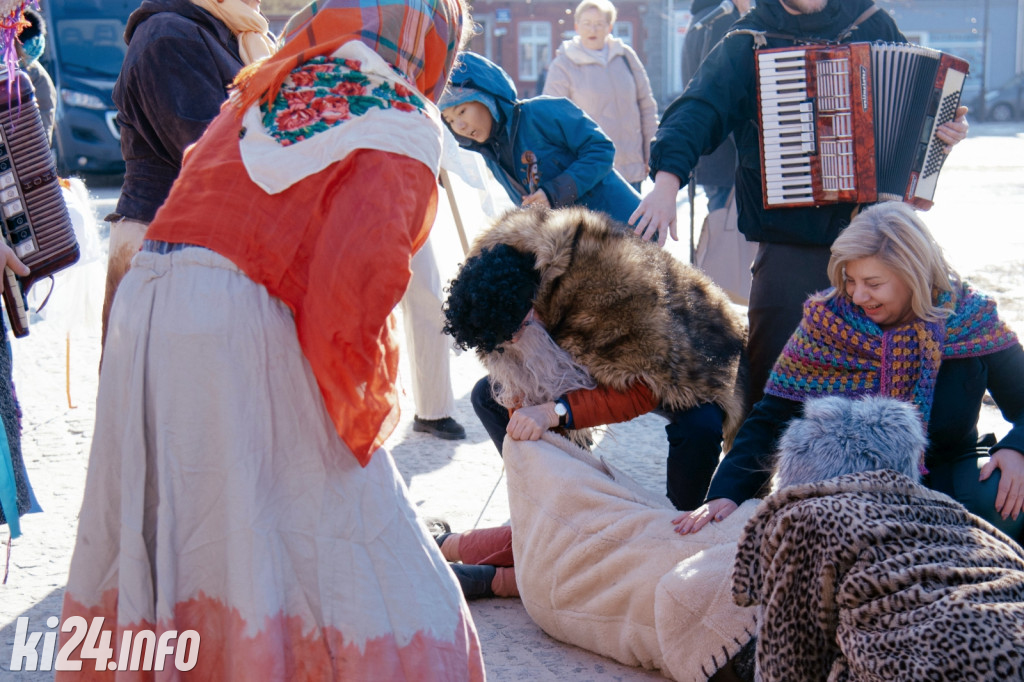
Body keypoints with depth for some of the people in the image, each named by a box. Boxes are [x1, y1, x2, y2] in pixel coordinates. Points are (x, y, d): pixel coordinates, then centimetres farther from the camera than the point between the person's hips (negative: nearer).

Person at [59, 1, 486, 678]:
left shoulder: (265, 87, 21)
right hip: (243, 323, -7)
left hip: (143, 303, 8)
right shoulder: (404, 127, -1)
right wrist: (363, 414, -4)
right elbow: (353, 280, -14)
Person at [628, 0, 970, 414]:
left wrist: (948, 127, 4)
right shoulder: (749, 43, 0)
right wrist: (668, 179, -33)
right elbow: (697, 111, -15)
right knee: (774, 375, -6)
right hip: (792, 241, -3)